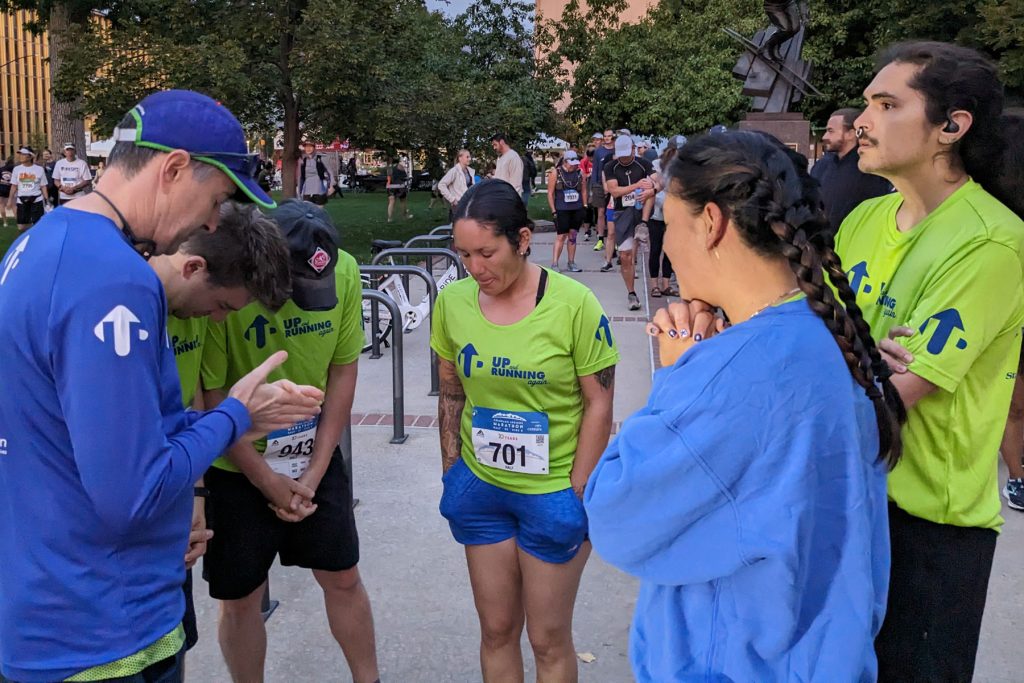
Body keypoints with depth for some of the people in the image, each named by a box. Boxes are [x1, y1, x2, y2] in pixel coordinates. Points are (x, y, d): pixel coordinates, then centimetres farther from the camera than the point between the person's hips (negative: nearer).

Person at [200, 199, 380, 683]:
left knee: (343, 578, 16)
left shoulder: (345, 272, -13)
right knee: (239, 598, 11)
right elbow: (211, 396, -18)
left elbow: (343, 374, -4)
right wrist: (269, 483, -11)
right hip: (237, 469, -3)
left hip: (316, 458, 3)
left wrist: (313, 473, -5)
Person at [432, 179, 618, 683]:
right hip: (480, 487, 4)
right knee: (496, 629, 18)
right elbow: (451, 395, 6)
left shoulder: (574, 304, -17)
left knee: (549, 639, 11)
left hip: (554, 491, -3)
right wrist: (450, 474, 6)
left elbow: (599, 404, -11)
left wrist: (576, 495, -10)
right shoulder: (452, 301, -6)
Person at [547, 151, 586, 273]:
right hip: (562, 210, -4)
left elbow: (584, 191, 15)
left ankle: (571, 263, 17)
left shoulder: (579, 173, 7)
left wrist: (584, 206, 9)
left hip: (577, 209, 4)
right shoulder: (555, 172, -4)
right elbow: (550, 193, -4)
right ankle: (554, 264, -6)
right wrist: (553, 211, -9)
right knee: (561, 236, -8)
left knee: (572, 235, 9)